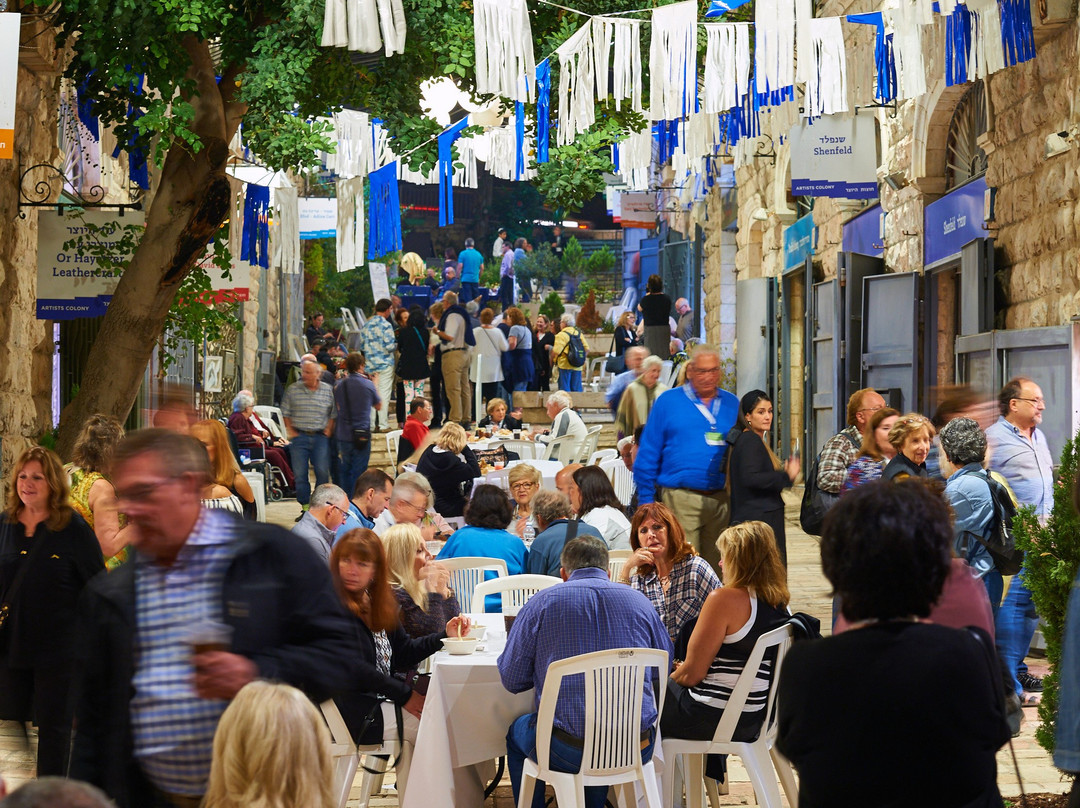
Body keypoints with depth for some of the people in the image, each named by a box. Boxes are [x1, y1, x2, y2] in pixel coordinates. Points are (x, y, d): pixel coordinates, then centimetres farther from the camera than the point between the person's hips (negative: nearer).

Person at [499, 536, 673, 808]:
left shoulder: (541, 603, -1)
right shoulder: (639, 602, 7)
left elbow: (512, 679, 2)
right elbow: (665, 668, 18)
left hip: (568, 753, -3)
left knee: (517, 732, 30)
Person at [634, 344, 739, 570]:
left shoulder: (732, 405, 12)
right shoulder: (668, 402, 3)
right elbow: (647, 456, 3)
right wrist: (646, 501, -2)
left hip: (722, 499, 3)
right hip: (681, 500, -3)